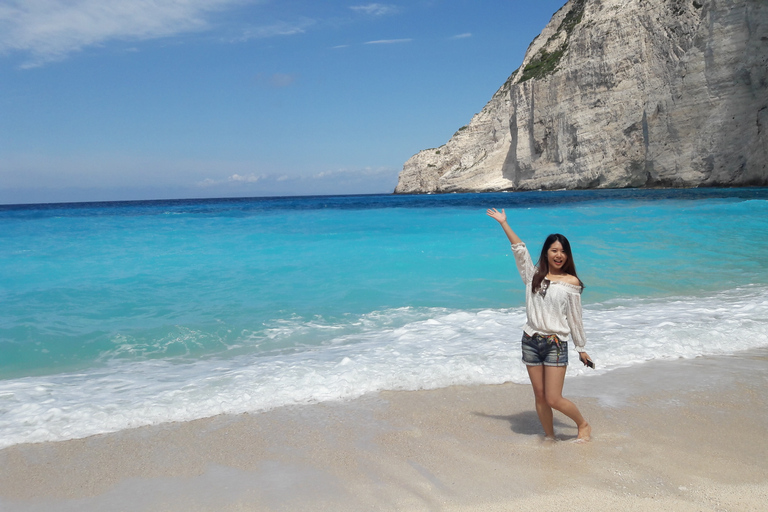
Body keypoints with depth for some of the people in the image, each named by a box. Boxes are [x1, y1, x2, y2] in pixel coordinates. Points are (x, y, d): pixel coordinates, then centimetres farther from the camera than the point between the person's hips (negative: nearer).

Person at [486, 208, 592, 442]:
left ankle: (583, 425, 20)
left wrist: (581, 348, 7)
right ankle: (549, 436, 26)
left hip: (556, 344, -3)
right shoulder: (534, 275, 7)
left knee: (553, 399, -5)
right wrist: (503, 223, 3)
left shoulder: (571, 282, -1)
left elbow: (575, 317, 3)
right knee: (539, 397, 9)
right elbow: (519, 249, 5)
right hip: (531, 341, 4)